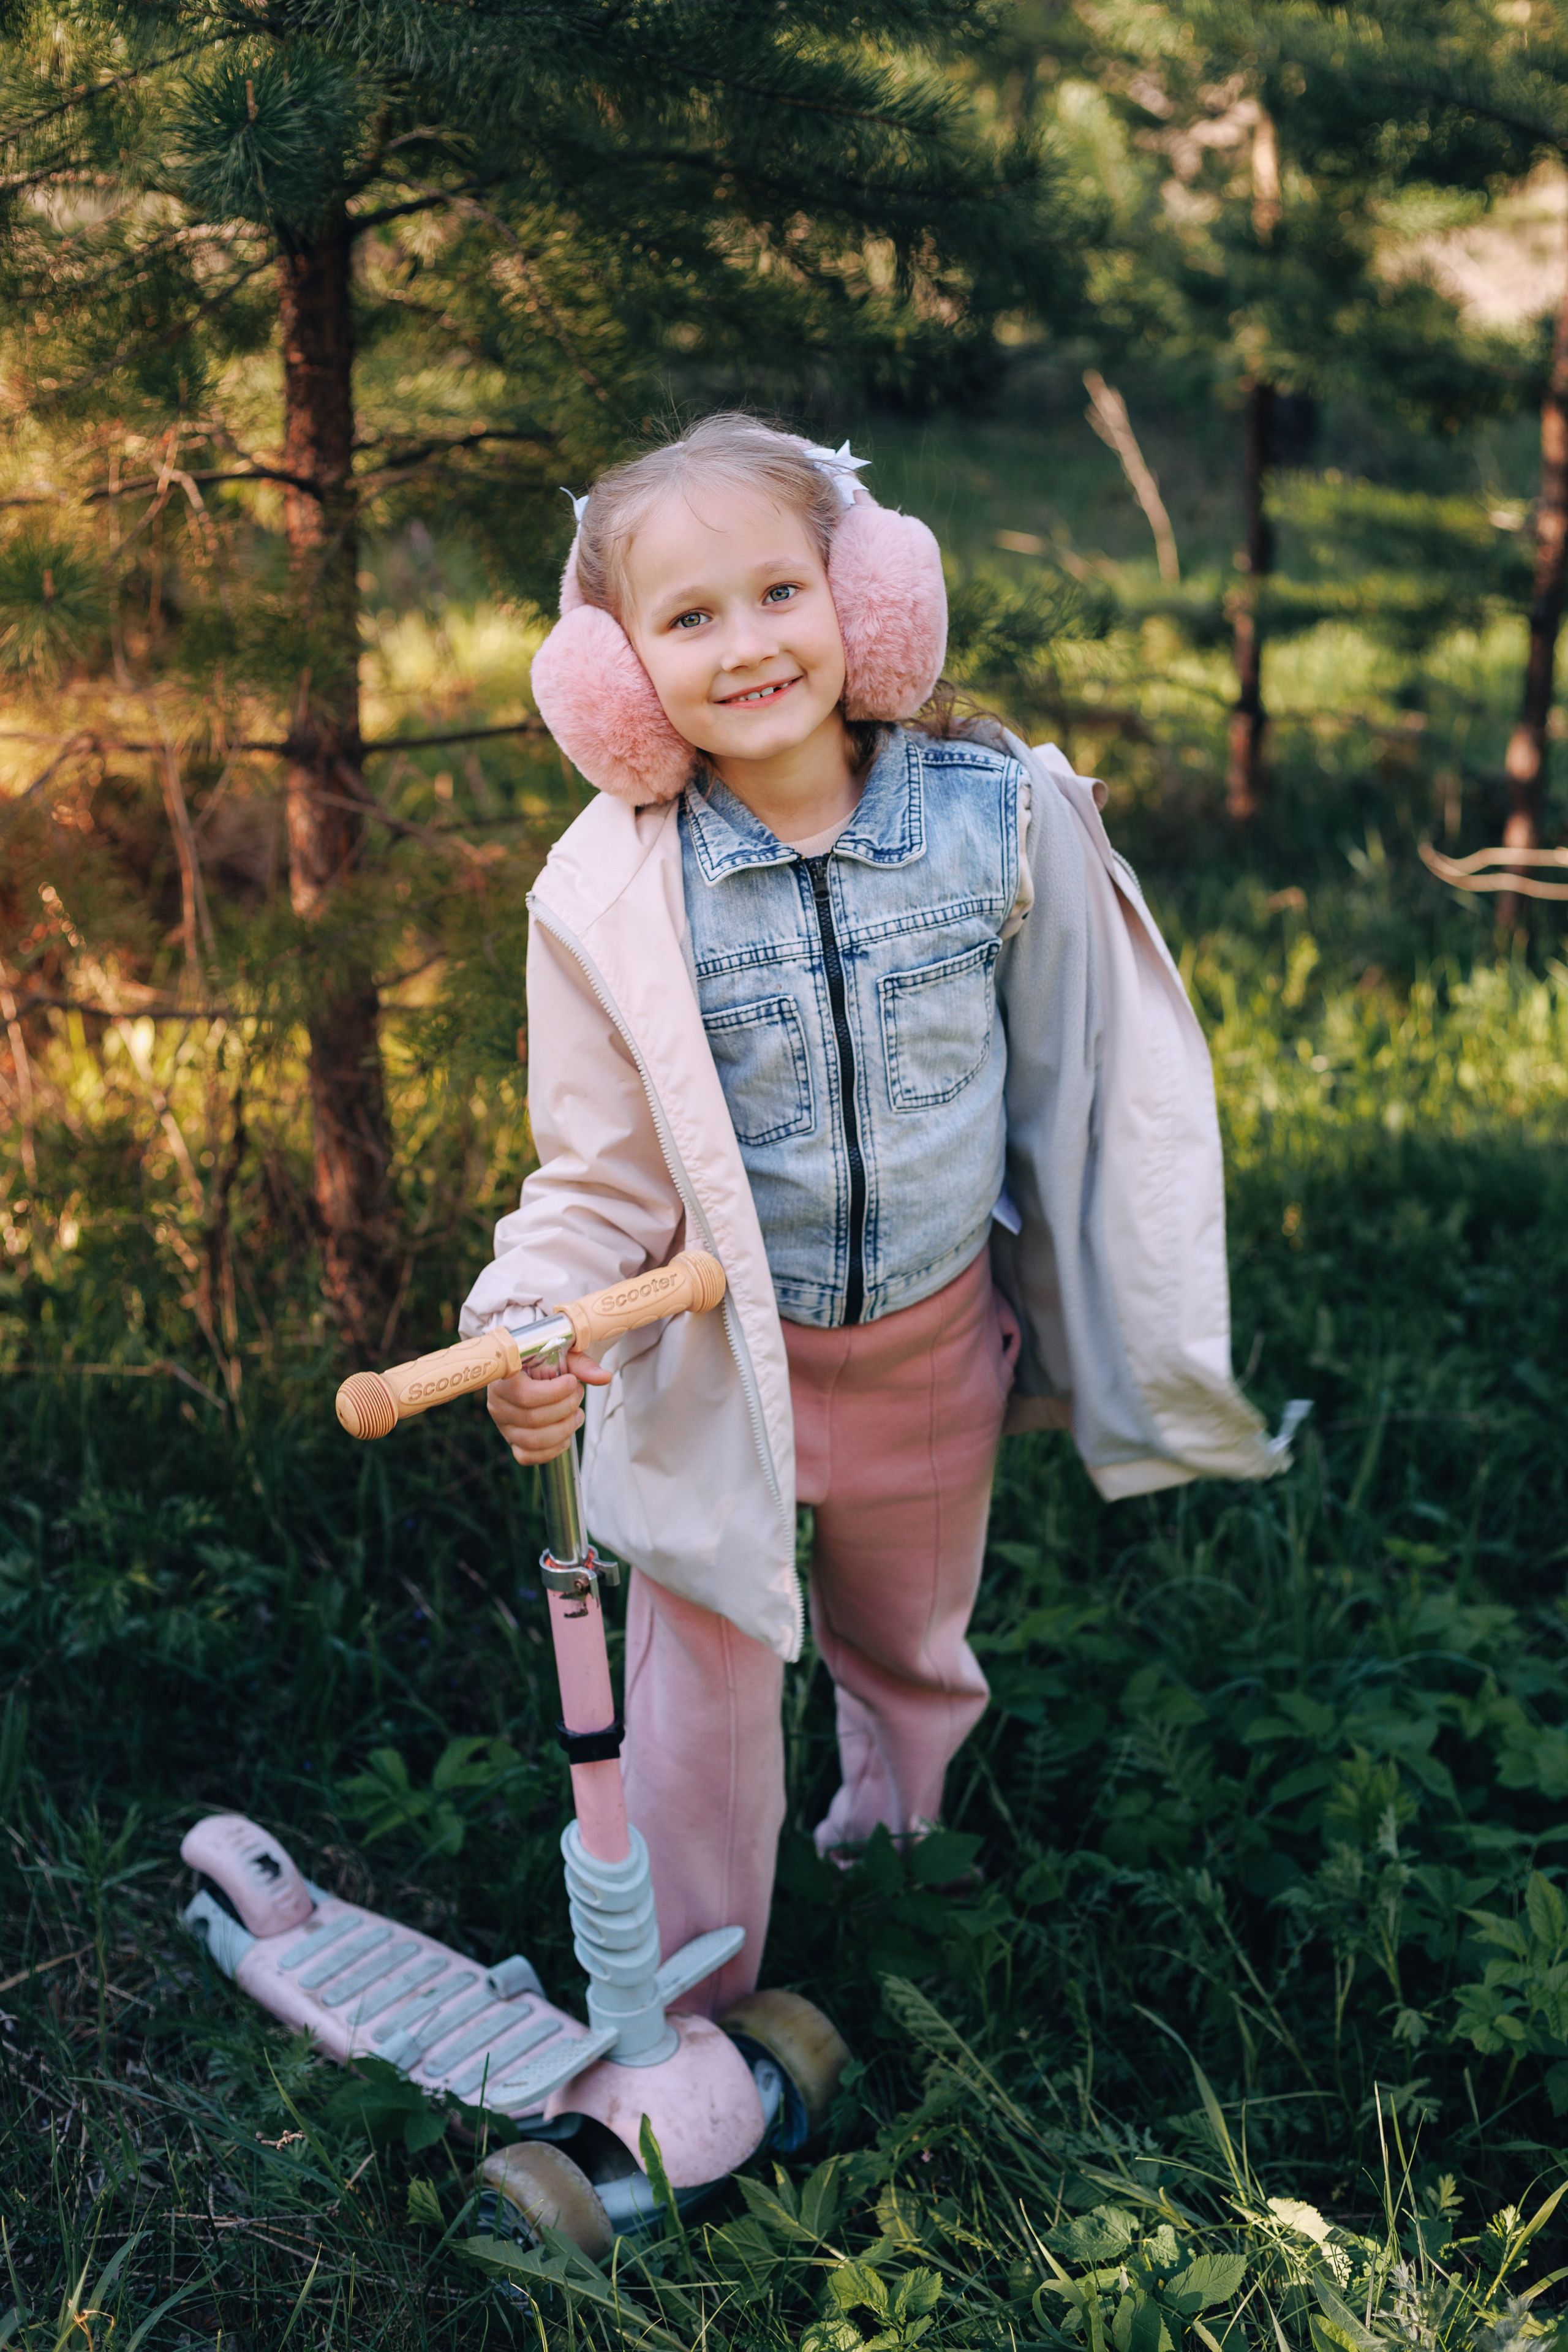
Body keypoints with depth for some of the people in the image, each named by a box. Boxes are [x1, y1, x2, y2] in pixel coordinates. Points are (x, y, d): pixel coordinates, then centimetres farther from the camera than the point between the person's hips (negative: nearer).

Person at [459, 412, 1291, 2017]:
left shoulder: (1001, 816, -14)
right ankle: (685, 2012, 35)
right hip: (713, 1363, -2)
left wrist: (1123, 1325, 5)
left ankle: (897, 1822, 62)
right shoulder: (612, 897, -18)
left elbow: (1081, 1086, -2)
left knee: (912, 1640, 28)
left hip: (936, 1342, 3)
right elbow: (599, 1173, -9)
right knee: (702, 1693, 10)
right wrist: (534, 1323, -28)